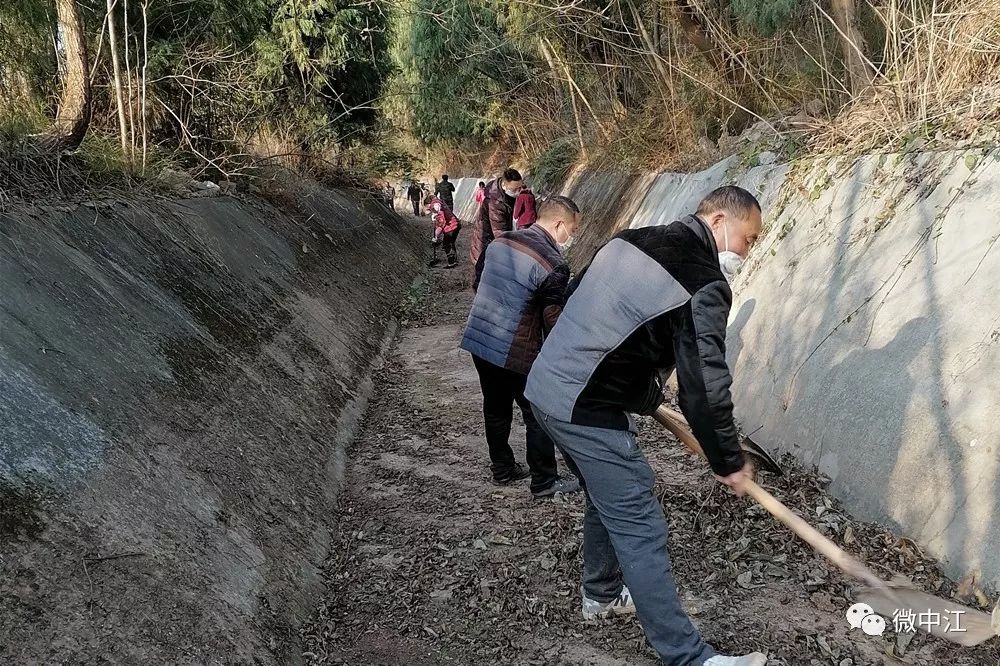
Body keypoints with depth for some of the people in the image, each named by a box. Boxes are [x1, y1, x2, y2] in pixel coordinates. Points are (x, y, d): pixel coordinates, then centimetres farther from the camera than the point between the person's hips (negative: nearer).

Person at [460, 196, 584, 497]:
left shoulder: (500, 242, 3)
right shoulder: (553, 265, -19)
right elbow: (553, 321, -15)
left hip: (478, 340, 8)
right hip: (517, 354, -7)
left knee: (496, 410, 21)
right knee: (539, 416, 9)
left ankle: (502, 469, 36)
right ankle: (544, 482, 20)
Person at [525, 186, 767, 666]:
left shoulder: (631, 240, 12)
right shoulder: (704, 284, -13)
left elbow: (572, 297, 20)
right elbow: (704, 386, -16)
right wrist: (728, 462, -1)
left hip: (546, 387, 9)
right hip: (588, 411, -9)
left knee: (608, 498, 26)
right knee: (640, 530, -3)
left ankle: (602, 594, 44)